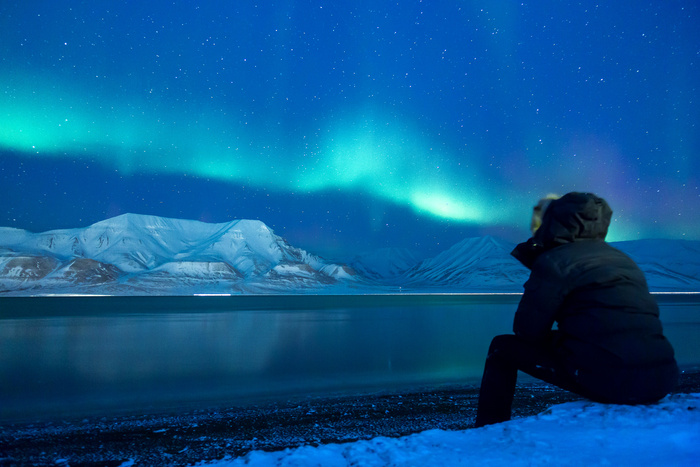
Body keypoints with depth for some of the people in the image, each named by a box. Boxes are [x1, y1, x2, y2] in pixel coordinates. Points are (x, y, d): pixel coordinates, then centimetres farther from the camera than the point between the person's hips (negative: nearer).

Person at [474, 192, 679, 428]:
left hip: (609, 381, -7)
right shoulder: (623, 260, 18)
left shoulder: (554, 260, -4)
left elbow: (527, 331, -3)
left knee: (503, 348, 6)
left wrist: (552, 338, 18)